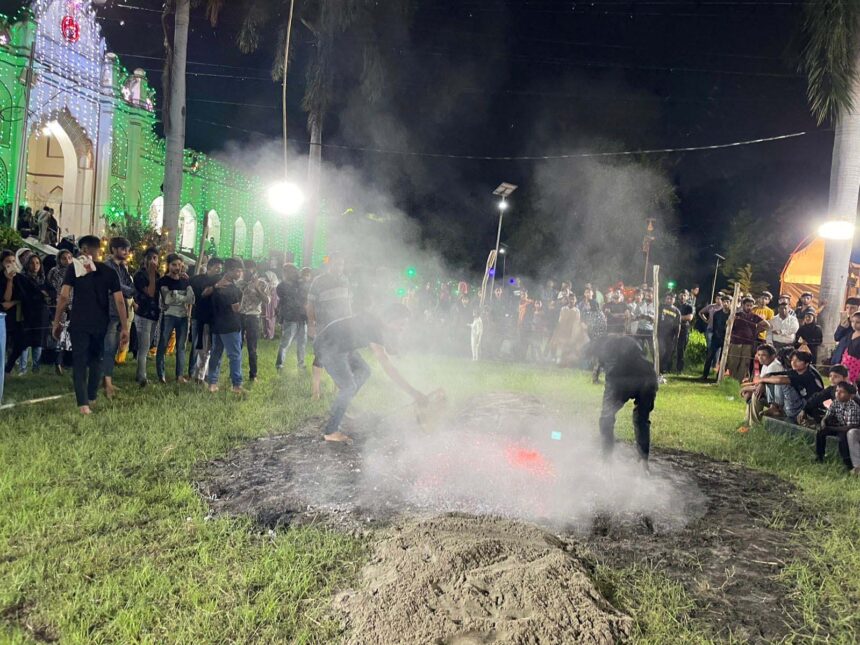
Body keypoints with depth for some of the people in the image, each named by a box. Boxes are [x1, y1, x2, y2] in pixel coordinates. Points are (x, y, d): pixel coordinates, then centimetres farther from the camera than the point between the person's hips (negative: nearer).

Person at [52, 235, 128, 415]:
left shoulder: (74, 267, -2)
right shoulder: (110, 272, 2)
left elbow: (64, 297, -7)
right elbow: (119, 301, -3)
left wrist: (57, 322, 1)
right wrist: (124, 327, 1)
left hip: (79, 323, -2)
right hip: (101, 324, 2)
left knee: (80, 361, 2)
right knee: (96, 359, 19)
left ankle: (83, 403, -7)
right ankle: (91, 398, 25)